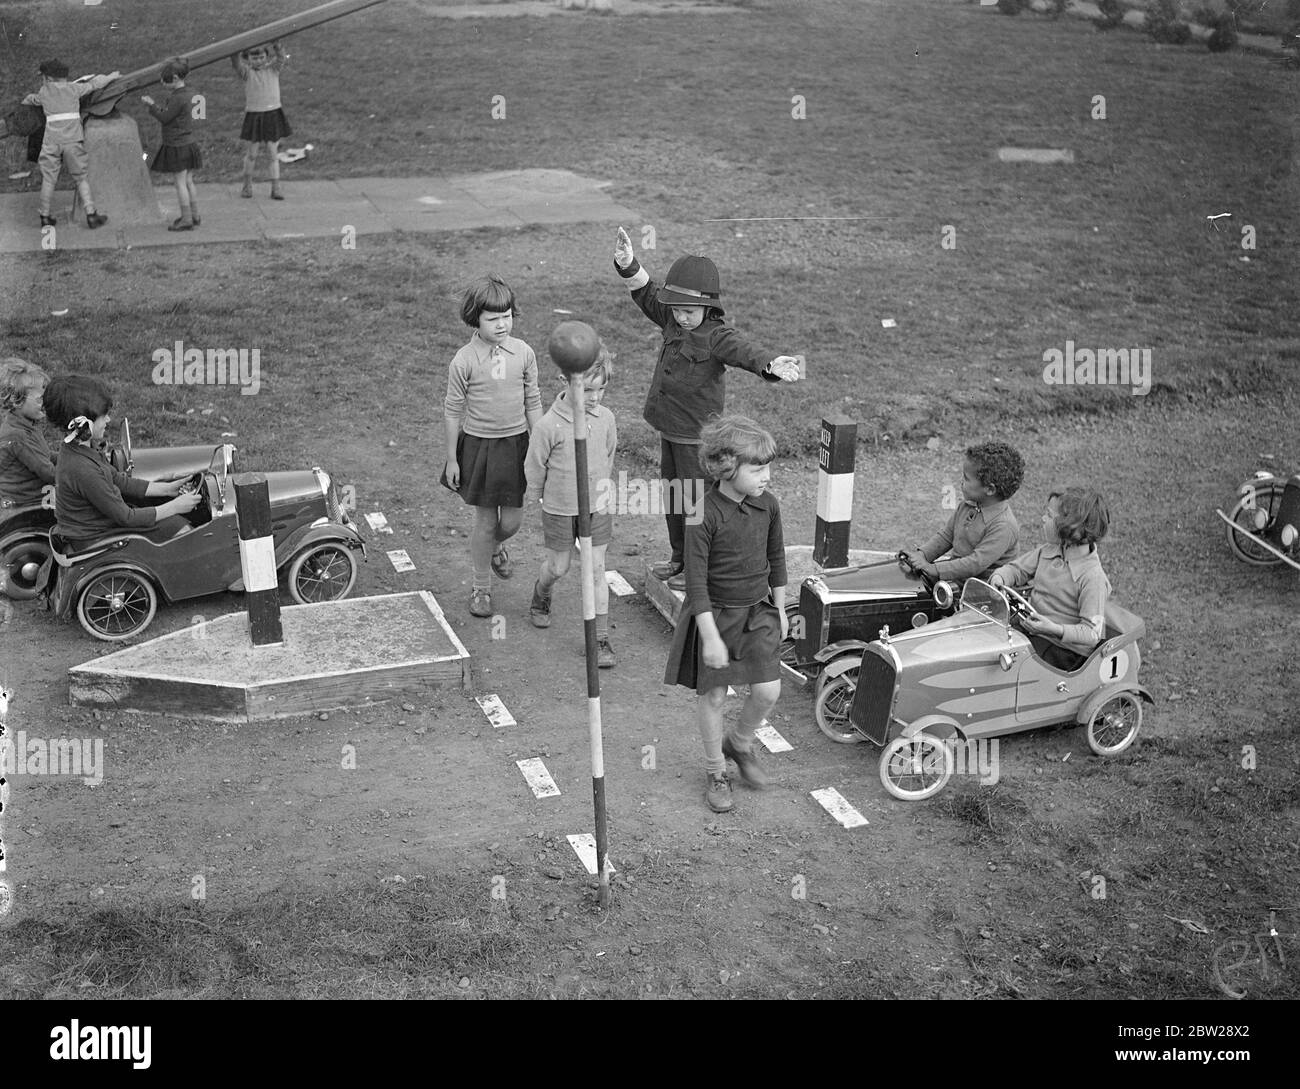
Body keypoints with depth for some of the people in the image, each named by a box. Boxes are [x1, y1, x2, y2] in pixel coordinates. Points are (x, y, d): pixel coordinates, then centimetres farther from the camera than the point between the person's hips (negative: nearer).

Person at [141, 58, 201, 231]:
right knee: (188, 182, 15)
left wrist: (151, 105, -5)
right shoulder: (183, 95, 10)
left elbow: (164, 118, -16)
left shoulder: (178, 98, -20)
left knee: (180, 183, -4)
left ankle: (187, 220, -1)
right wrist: (153, 104, 11)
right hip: (187, 144, 9)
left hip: (178, 146, -9)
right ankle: (195, 216, 21)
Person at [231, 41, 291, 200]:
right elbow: (236, 62, -21)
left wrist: (276, 44, -36)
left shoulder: (273, 69, 2)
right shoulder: (247, 73, -2)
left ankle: (275, 189, 7)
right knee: (251, 154, 6)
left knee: (273, 154, 3)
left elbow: (281, 57, -17)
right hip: (253, 116, -1)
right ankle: (247, 185, 23)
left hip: (273, 115, 1)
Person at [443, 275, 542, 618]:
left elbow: (533, 403, 4)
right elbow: (453, 410, -5)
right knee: (485, 521, 5)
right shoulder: (464, 361, -13)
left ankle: (495, 546, 45)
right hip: (478, 444, -2)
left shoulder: (523, 354, -5)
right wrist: (452, 459, -2)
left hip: (516, 442, 3)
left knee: (511, 520, 8)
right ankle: (481, 588, 22)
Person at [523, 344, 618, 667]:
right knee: (558, 567, 14)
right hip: (560, 510, -2)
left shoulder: (605, 419, -8)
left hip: (597, 507, 3)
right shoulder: (549, 426, -22)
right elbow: (534, 468, -8)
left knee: (596, 570, 3)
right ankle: (541, 594, 50)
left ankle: (600, 639, 10)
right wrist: (545, 499, 4)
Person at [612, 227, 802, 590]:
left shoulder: (717, 336, -20)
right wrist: (628, 264, -4)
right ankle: (679, 558, 34)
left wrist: (772, 364, -57)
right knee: (671, 493, 19)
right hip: (669, 427, 8)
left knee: (694, 499, 2)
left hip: (697, 435, -8)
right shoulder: (673, 321, 2)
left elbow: (745, 352, -37)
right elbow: (647, 292, 10)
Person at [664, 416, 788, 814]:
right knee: (712, 695, 6)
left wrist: (780, 608, 15)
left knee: (768, 690, -1)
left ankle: (739, 743, 29)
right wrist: (710, 636, -20)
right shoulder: (704, 515, -22)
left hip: (757, 610, 5)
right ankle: (715, 770, 27)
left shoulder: (768, 505, -4)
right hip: (715, 613, -4)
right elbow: (696, 579, -20)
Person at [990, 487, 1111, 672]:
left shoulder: (1093, 578, -21)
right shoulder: (1047, 552, 2)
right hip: (1033, 629, 8)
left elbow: (1092, 633, -21)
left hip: (1065, 649, -8)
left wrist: (1054, 629, -35)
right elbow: (1017, 569, 16)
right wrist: (999, 577, -8)